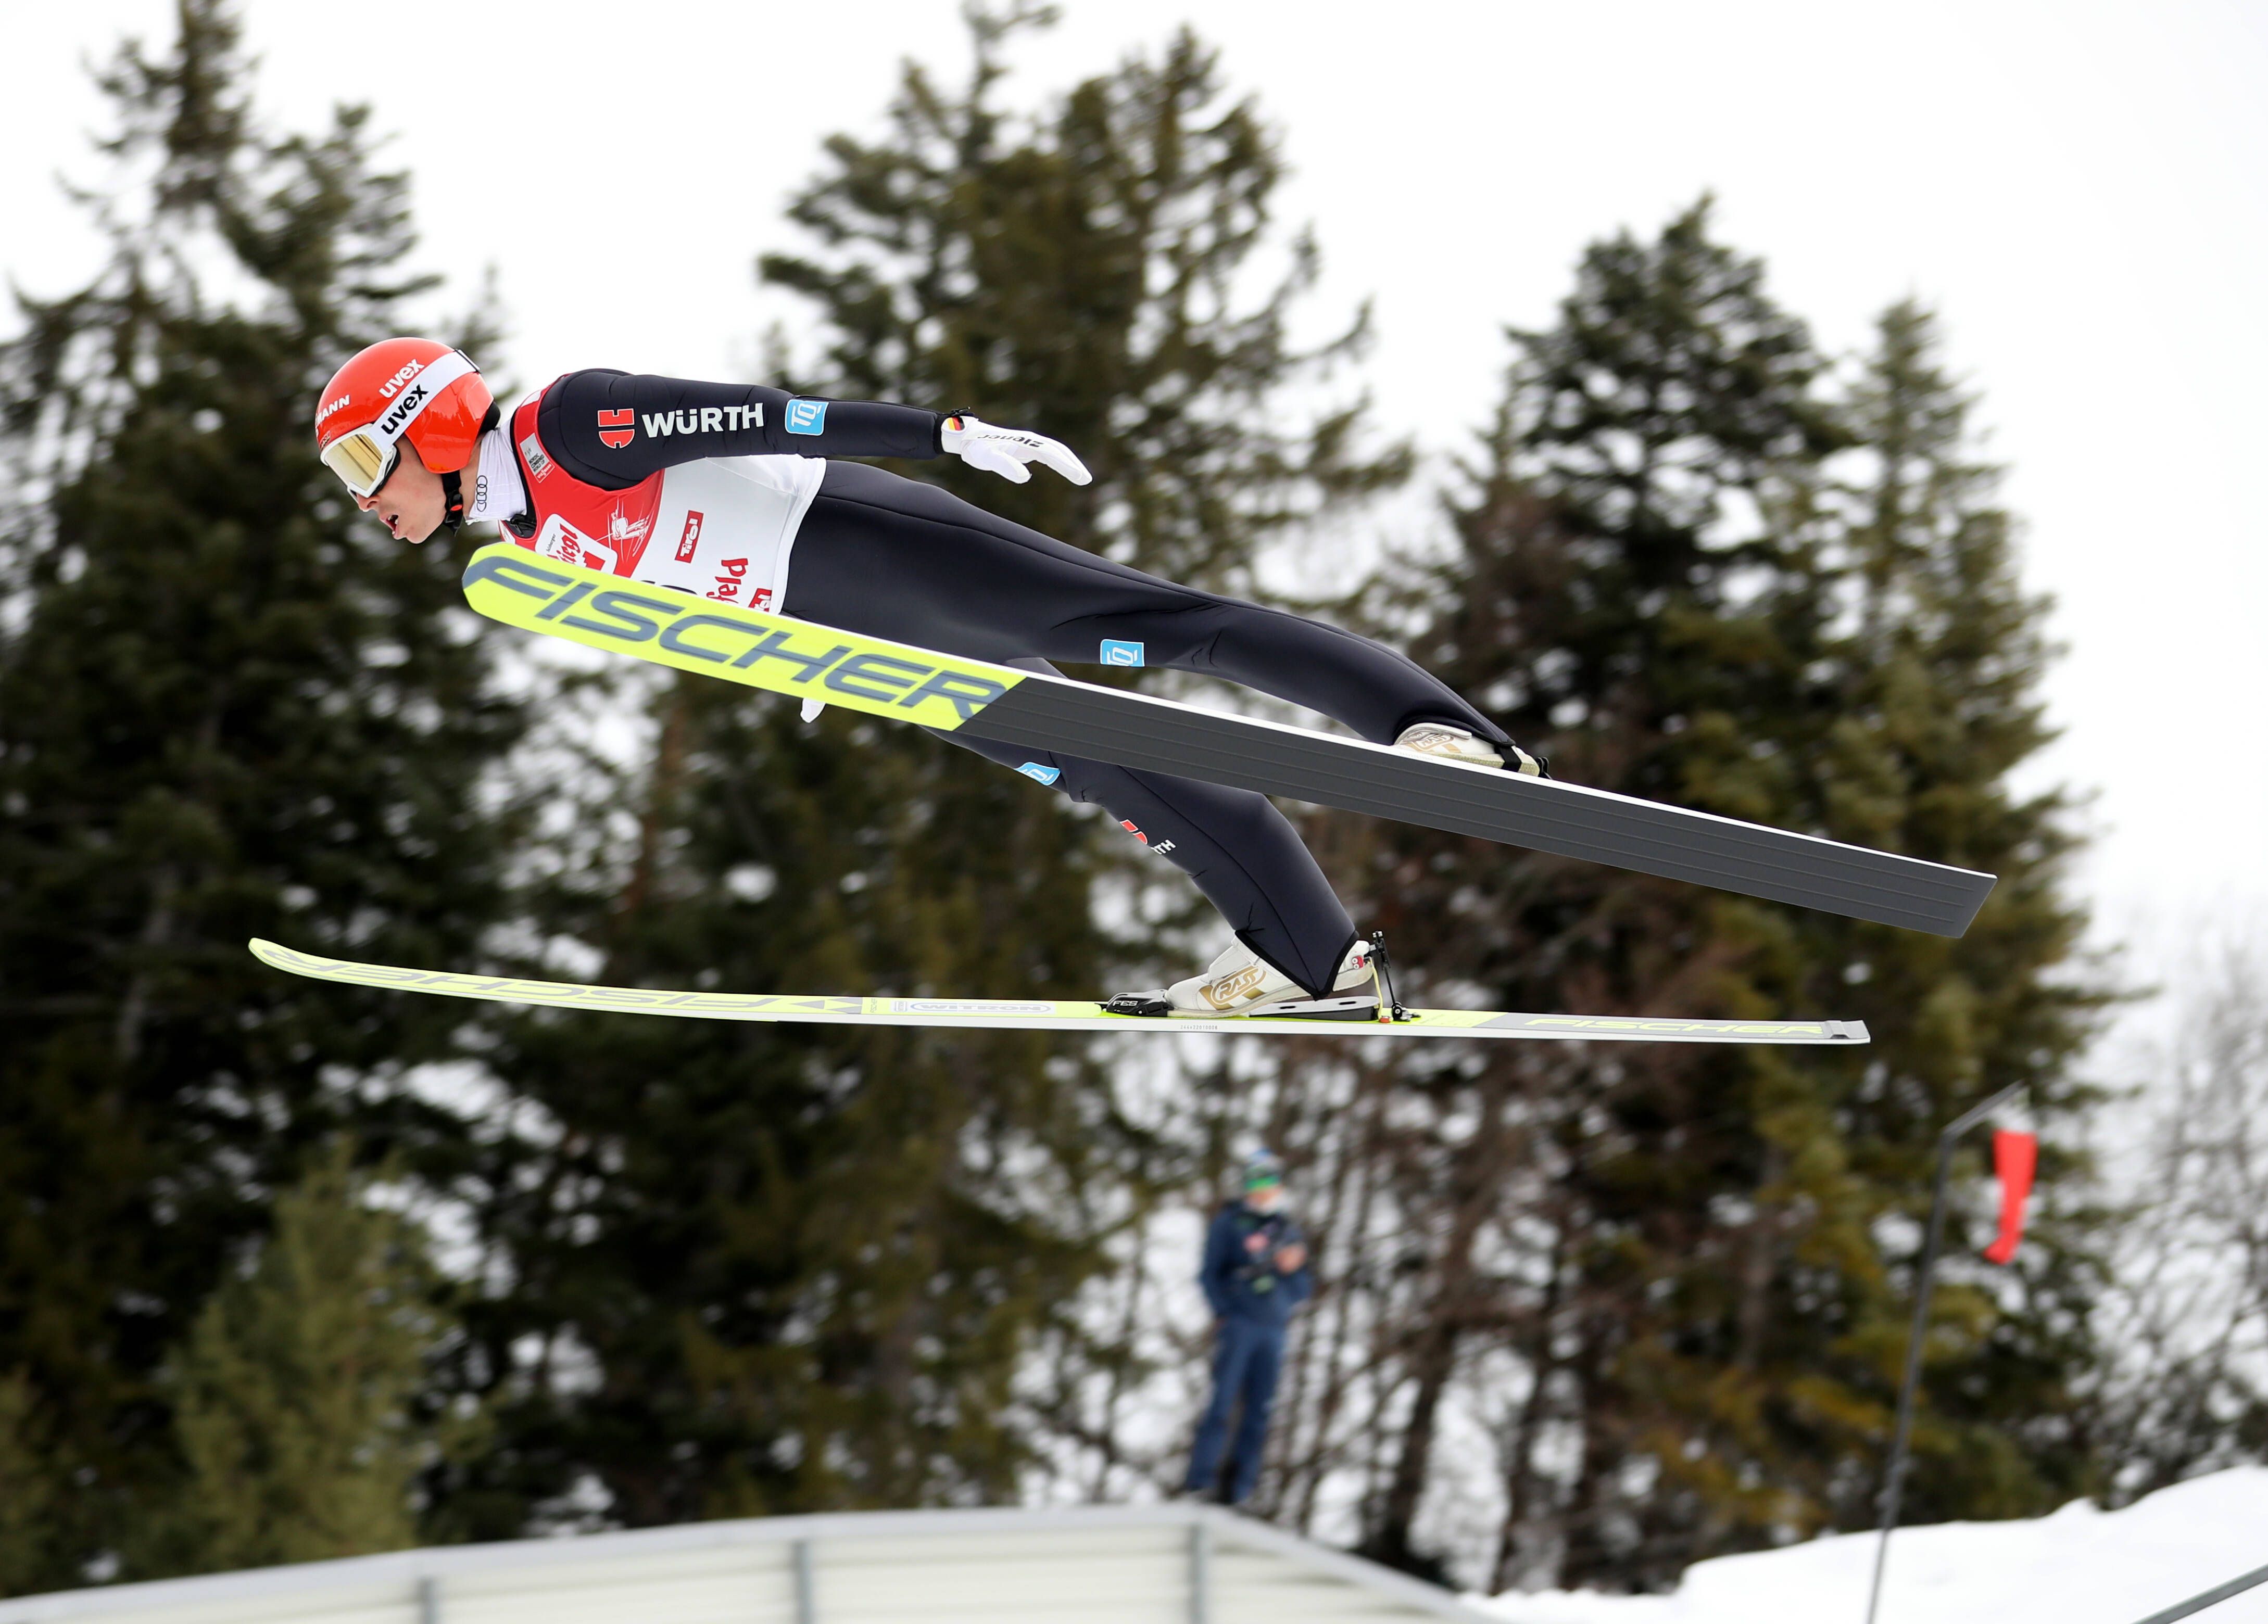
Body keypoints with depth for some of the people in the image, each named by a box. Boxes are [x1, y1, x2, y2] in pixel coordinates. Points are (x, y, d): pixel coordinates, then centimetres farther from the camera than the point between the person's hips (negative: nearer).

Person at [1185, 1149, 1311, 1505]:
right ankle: (1200, 1481, -14)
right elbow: (1210, 1275, 5)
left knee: (1258, 1412, 0)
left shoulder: (1289, 1232, 18)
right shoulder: (1229, 1225, 8)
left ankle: (1237, 1490, 2)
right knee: (1223, 1399, -13)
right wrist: (1224, 1313, -8)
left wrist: (1293, 1269, -1)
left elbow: (1301, 1293, 20)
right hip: (1237, 1325, -4)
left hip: (1274, 1330, 4)